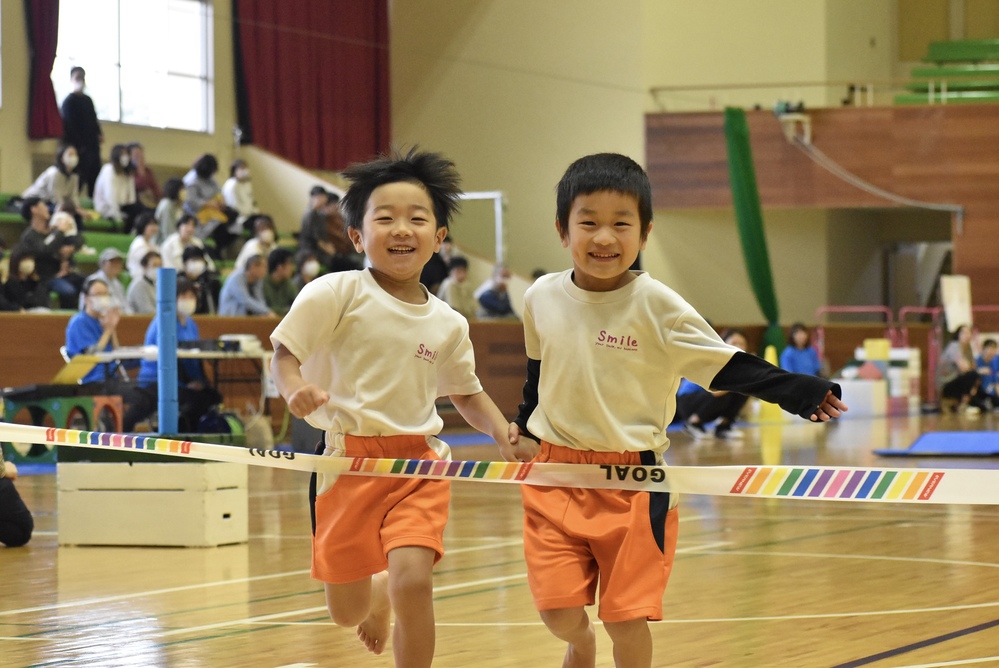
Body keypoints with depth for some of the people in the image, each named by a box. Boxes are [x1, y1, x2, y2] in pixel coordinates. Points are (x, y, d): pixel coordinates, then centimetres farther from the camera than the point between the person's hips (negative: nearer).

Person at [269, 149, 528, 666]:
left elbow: (467, 393, 19)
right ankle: (380, 593, 47)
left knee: (412, 580, -22)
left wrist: (504, 435, 1)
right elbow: (284, 355, -7)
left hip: (419, 461, 1)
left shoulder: (448, 324, 4)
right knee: (347, 613, 9)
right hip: (350, 458, -1)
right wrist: (295, 390, -29)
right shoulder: (337, 294, -9)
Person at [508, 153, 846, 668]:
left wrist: (801, 393, -21)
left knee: (626, 619, -2)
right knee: (558, 614, 0)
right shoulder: (542, 298, 0)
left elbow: (725, 367, -11)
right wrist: (525, 421, 31)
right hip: (556, 475, 3)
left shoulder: (658, 306, -11)